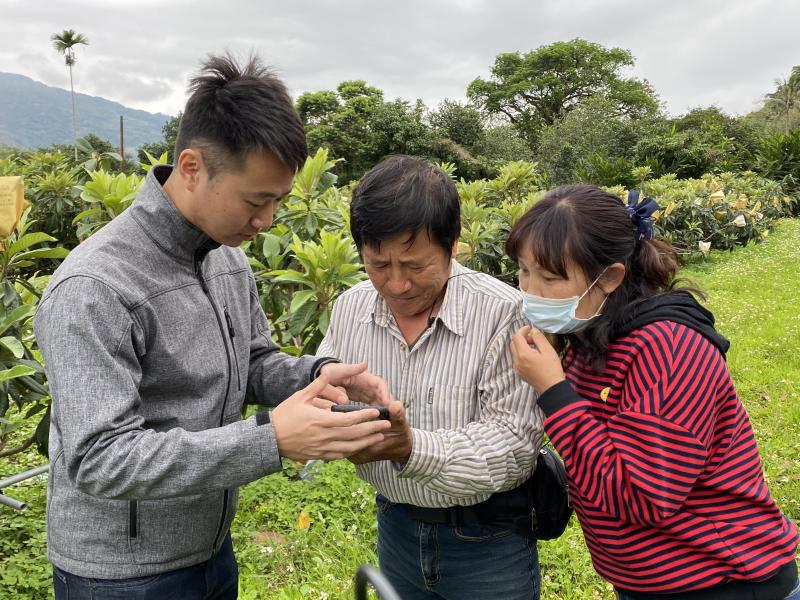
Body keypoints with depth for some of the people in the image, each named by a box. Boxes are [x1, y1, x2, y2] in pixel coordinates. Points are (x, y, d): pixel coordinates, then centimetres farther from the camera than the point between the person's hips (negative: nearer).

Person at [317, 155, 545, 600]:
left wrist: (412, 447, -38)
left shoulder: (504, 313, -23)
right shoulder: (350, 308, -6)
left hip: (488, 540, -4)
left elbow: (517, 447, -24)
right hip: (396, 528, 4)